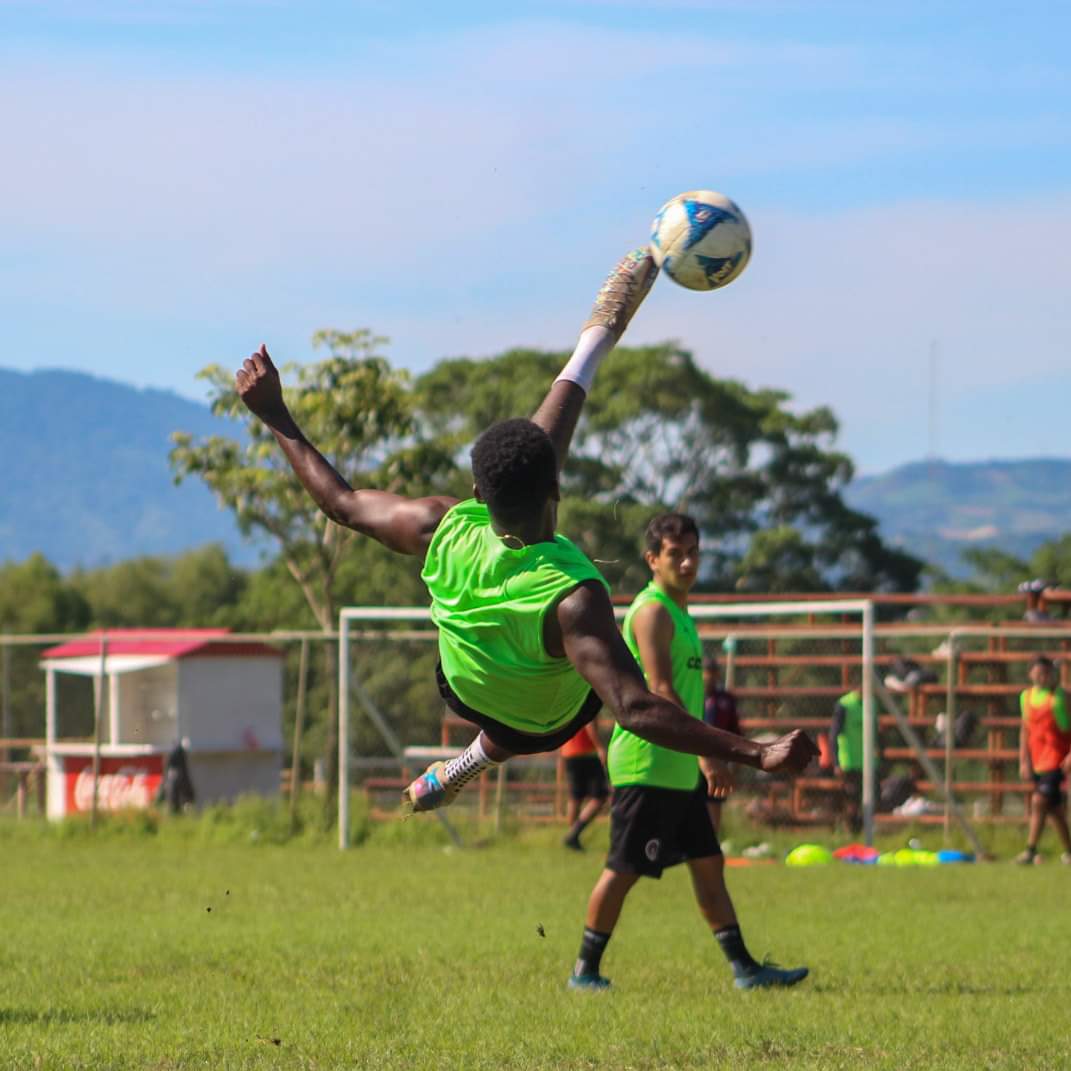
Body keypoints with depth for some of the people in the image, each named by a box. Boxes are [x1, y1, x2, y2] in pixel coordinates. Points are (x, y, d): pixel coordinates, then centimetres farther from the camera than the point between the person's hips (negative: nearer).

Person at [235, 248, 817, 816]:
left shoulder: (445, 532, -34)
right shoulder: (573, 598, -47)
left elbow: (341, 501, -18)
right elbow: (635, 709, -51)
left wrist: (276, 417, -6)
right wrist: (756, 754, -54)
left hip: (463, 690, 4)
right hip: (546, 724, -3)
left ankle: (596, 339, 34)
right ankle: (459, 772, 60)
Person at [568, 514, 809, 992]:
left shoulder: (678, 612, 18)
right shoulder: (652, 611, -12)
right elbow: (660, 689, -21)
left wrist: (704, 755, 22)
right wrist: (705, 751, -24)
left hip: (678, 771, 10)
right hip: (646, 767, -10)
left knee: (708, 864, 8)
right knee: (623, 871, -4)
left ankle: (744, 968, 9)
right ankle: (584, 970, 3)